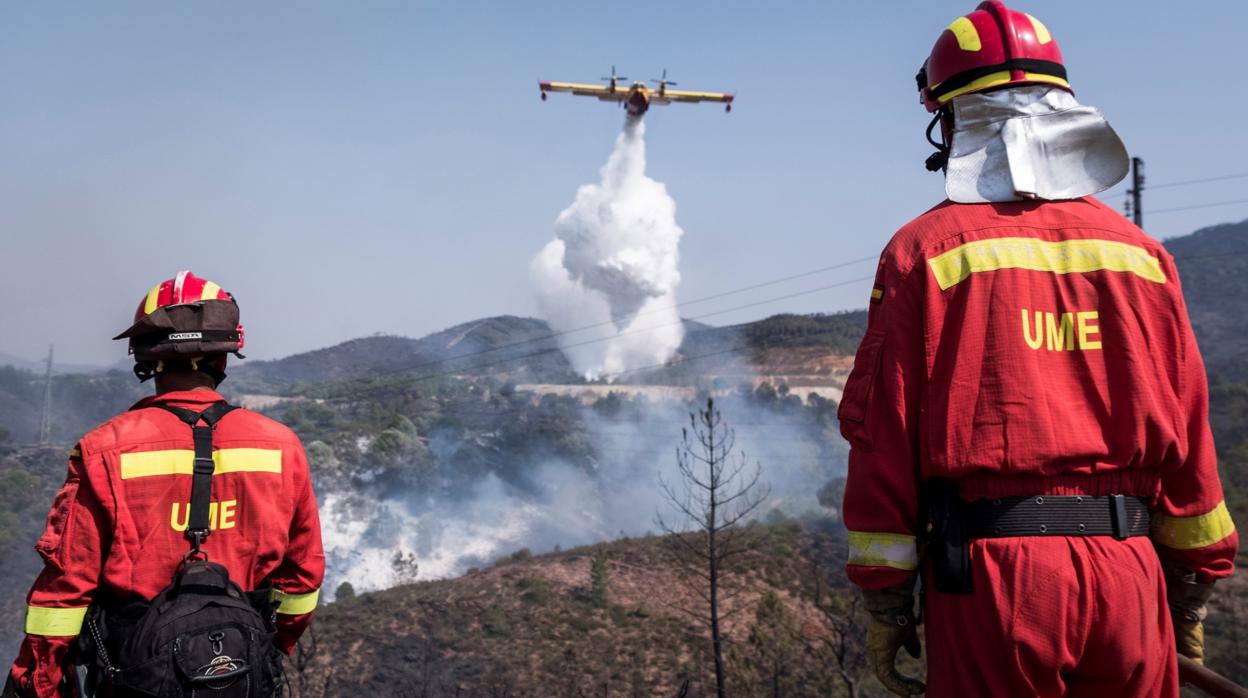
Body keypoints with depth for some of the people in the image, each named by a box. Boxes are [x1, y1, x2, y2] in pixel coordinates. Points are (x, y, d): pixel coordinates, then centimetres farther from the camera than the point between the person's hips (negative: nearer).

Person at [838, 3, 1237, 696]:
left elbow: (884, 431, -6)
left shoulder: (926, 251, -3)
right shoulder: (1139, 253, 7)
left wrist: (885, 601, 1)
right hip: (1128, 571, 3)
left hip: (992, 575, -3)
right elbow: (1188, 437, 9)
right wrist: (1190, 593, 17)